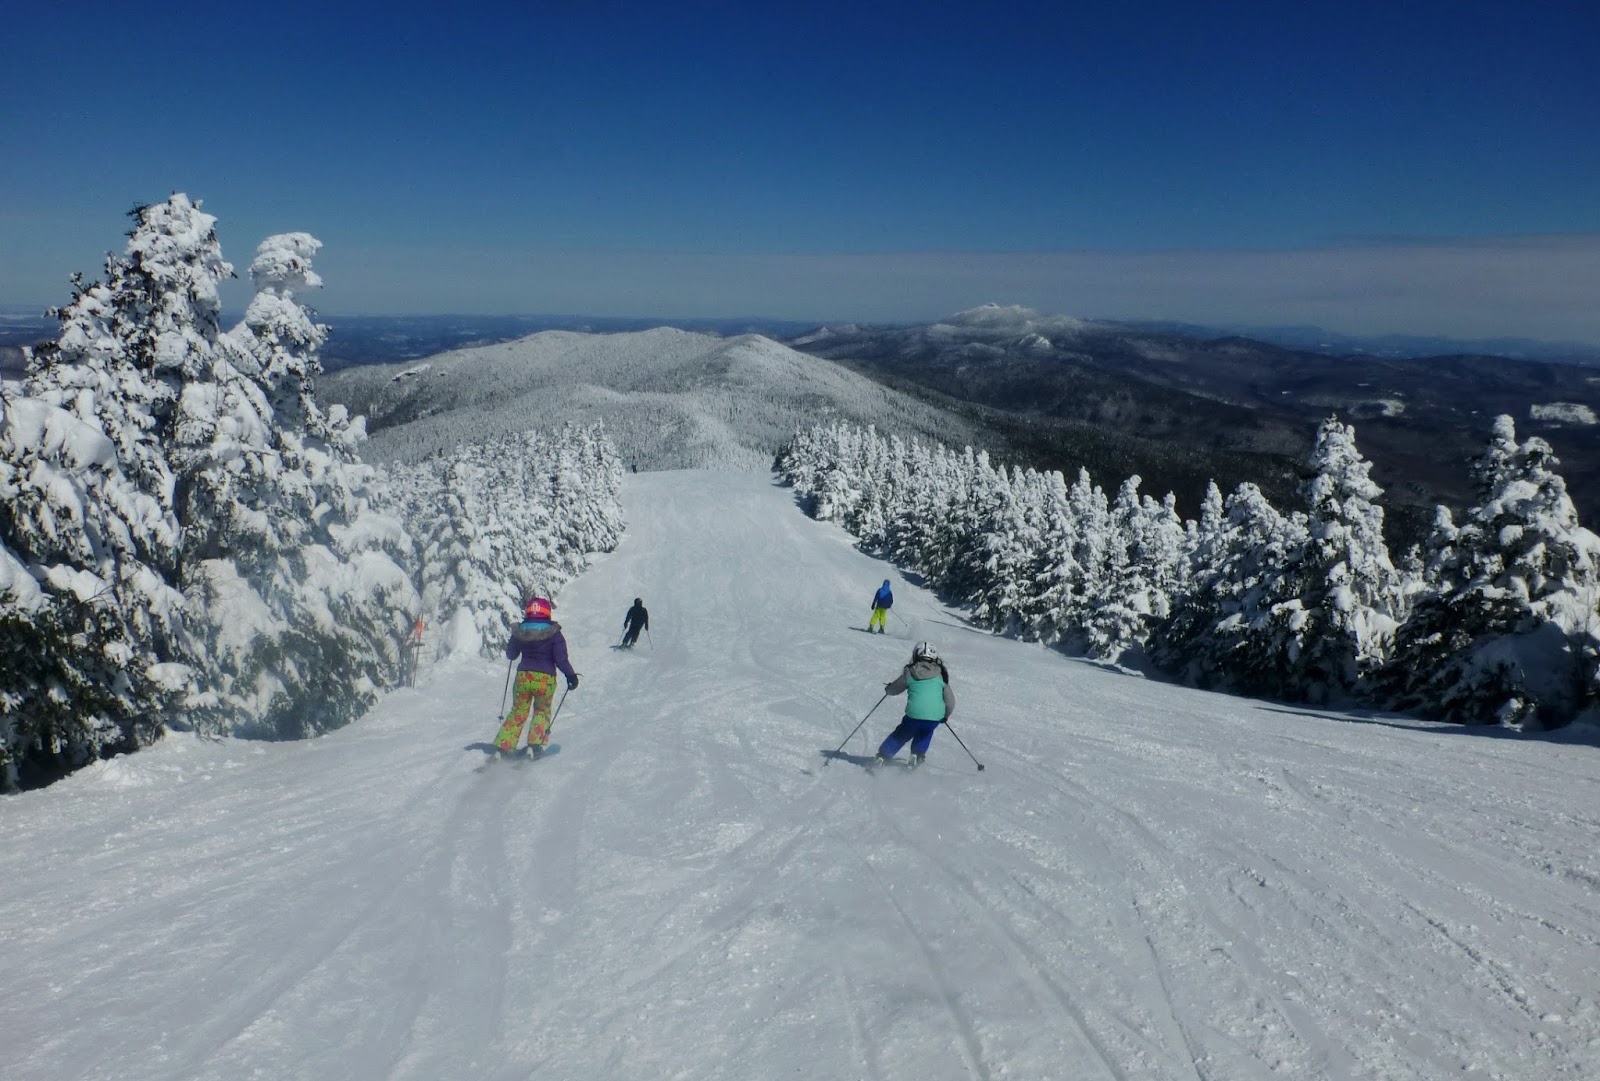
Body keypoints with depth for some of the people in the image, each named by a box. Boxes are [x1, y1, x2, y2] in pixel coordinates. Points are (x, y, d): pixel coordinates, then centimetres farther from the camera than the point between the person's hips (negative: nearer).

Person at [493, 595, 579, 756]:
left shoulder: (519, 631, 0)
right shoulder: (553, 633, -9)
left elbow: (510, 654, 13)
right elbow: (561, 659, -13)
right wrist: (571, 676, -1)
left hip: (523, 676, 2)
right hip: (545, 678, -2)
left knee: (518, 712, 16)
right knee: (542, 711, 19)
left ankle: (503, 746, 8)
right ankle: (535, 744, 6)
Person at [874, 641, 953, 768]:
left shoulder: (909, 673, 7)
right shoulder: (940, 675, 10)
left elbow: (894, 689, 20)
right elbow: (950, 700, 14)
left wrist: (888, 688, 44)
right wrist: (946, 715, 32)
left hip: (914, 715, -1)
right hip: (935, 718, 1)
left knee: (900, 735, 21)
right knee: (925, 733, 31)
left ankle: (882, 756, 19)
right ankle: (918, 754, 18)